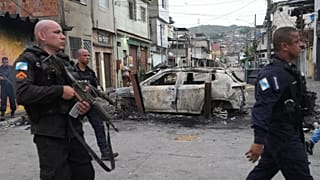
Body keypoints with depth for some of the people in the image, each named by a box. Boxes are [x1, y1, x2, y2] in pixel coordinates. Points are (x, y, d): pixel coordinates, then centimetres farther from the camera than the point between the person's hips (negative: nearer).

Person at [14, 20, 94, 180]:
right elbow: (23, 93, -21)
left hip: (74, 129, 7)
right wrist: (60, 91, -18)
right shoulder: (28, 59, -4)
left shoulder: (65, 61, 17)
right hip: (49, 134, -6)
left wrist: (85, 103, 2)